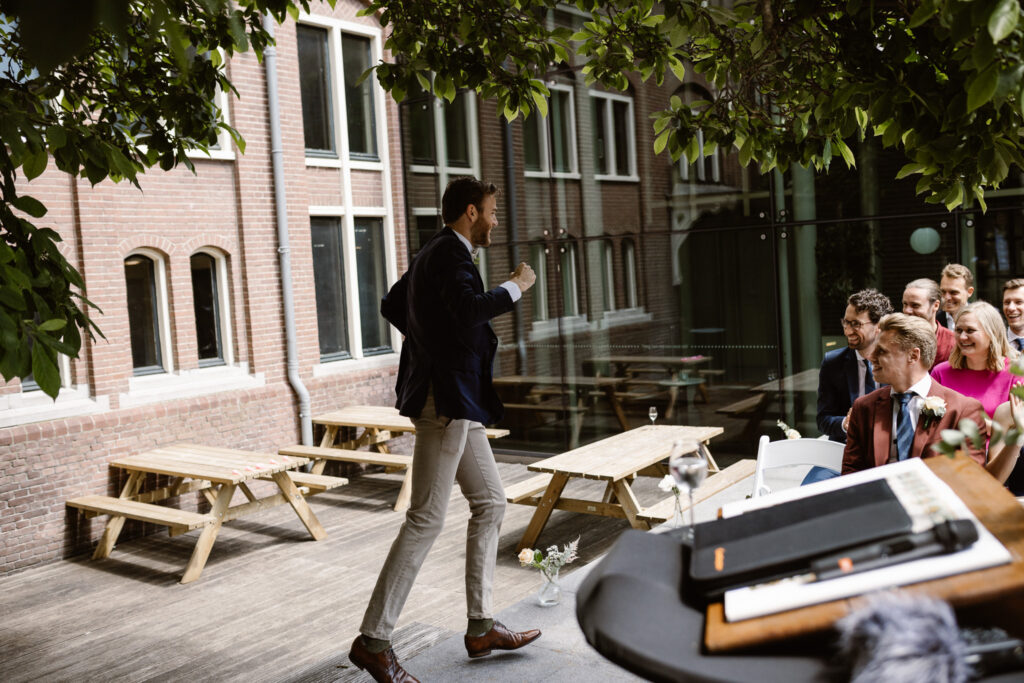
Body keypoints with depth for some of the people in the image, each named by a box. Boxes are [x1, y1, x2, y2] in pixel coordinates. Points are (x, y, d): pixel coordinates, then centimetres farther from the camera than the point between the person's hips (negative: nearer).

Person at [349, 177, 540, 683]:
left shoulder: (433, 253, 18)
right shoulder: (449, 253, -13)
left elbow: (390, 306, 29)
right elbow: (470, 310, -31)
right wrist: (515, 286, -15)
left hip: (456, 400, 11)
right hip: (446, 399, -11)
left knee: (490, 502, 13)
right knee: (426, 518, -8)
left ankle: (481, 628, 20)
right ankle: (373, 640, -1)